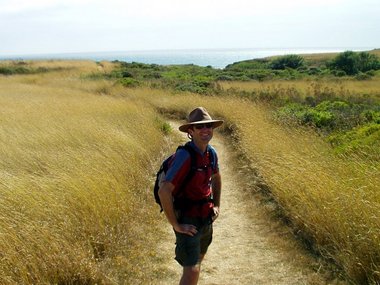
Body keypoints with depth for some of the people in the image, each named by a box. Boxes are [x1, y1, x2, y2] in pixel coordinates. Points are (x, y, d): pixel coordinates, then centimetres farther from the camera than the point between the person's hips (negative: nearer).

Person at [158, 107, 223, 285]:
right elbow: (164, 192, -31)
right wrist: (175, 225, -24)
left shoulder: (211, 153, -1)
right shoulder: (184, 156, -26)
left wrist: (217, 205, 13)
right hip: (188, 222, -8)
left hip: (206, 220, 8)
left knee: (196, 262, 25)